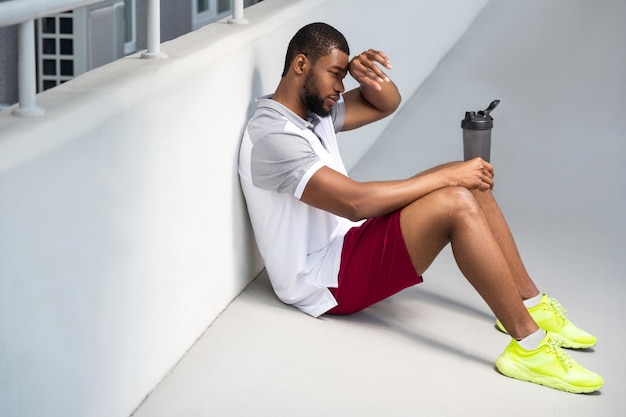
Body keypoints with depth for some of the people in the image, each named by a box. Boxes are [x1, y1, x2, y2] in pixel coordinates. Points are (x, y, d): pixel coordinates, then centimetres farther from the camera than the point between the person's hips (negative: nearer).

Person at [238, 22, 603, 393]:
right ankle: (530, 346, -23)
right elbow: (355, 201, -28)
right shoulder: (271, 136, -21)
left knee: (468, 183, 3)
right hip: (327, 280, -10)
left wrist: (372, 78, -7)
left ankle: (530, 303, 6)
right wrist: (446, 177, -22)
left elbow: (387, 104, 18)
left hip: (347, 243, 10)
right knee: (455, 203, -27)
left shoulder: (313, 110, 9)